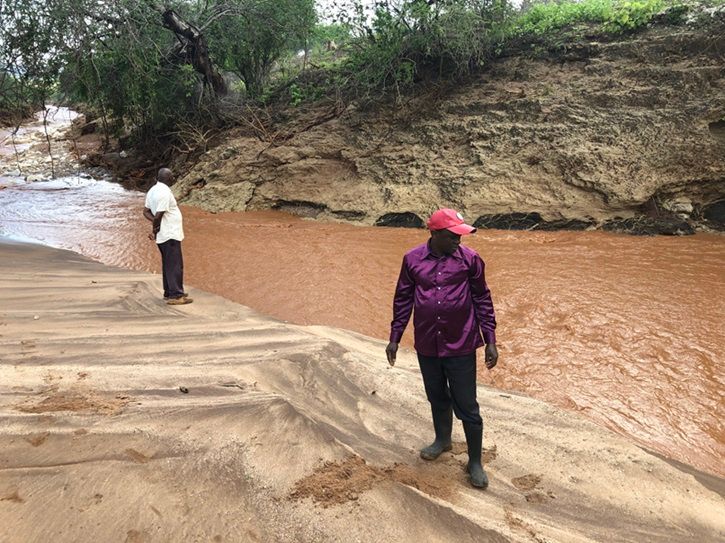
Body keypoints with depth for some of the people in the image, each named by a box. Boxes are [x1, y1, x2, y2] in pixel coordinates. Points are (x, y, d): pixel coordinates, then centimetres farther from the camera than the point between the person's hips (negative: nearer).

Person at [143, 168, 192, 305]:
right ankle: (175, 296, -4)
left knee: (168, 264, 16)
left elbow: (146, 211, 11)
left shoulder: (152, 190, 11)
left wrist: (156, 223, -3)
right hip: (170, 234, -10)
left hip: (163, 235, 10)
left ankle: (169, 292, 24)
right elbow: (158, 215, -22)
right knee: (175, 265, -6)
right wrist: (155, 231, -7)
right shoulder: (164, 192, -19)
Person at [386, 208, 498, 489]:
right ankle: (443, 439, 48)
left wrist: (490, 341, -2)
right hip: (426, 346, 2)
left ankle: (475, 462, 23)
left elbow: (482, 300, -1)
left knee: (467, 407, 4)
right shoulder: (412, 259, -4)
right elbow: (403, 300, 4)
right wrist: (394, 338, 6)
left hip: (461, 347, -2)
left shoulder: (469, 259, -8)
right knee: (437, 398, 22)